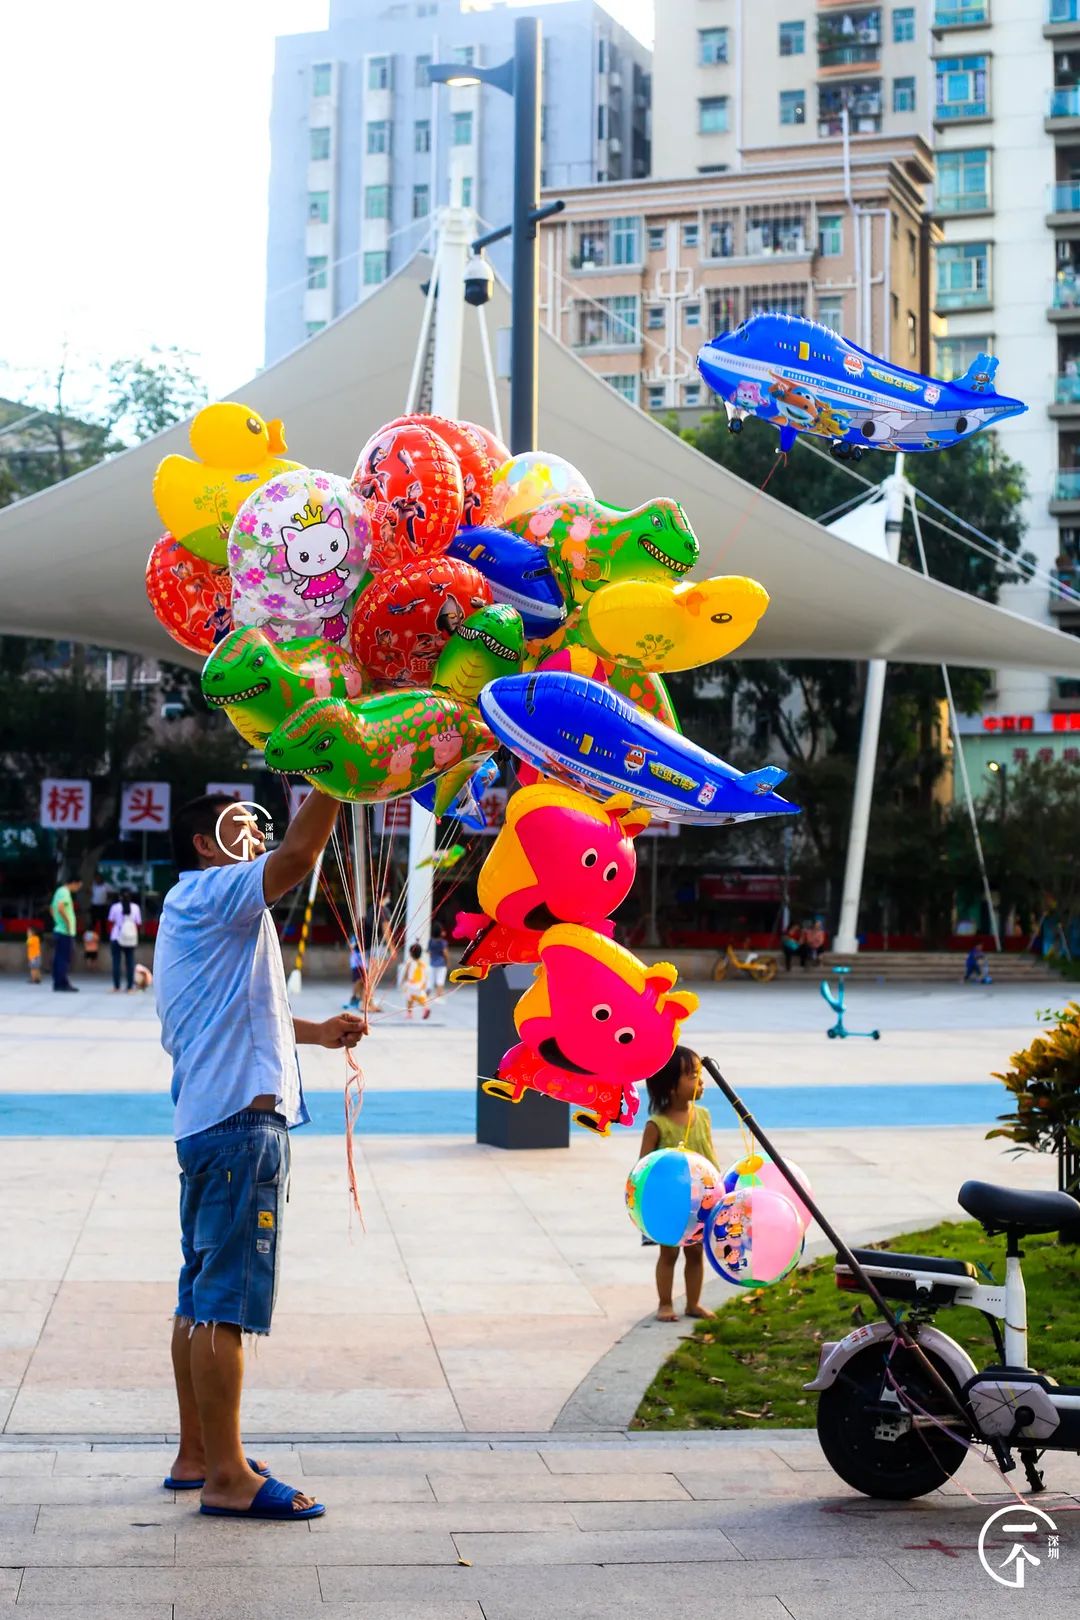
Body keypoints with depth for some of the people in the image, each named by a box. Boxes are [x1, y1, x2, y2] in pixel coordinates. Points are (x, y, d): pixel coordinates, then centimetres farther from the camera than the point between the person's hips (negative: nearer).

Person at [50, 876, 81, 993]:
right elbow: (60, 908, -28)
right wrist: (68, 922, -20)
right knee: (64, 959, -8)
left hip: (58, 930, 10)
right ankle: (63, 983, -8)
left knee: (58, 959, 9)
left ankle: (58, 983, 12)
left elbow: (52, 909, 29)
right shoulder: (65, 892, -13)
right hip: (66, 932, -10)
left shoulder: (59, 891, 18)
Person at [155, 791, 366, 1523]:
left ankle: (197, 1454, 22)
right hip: (239, 1121, -11)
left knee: (202, 1298, 14)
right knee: (226, 1303, -9)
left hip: (210, 1125, 11)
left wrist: (317, 1032, 28)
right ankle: (227, 1477, -7)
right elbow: (298, 854, -24)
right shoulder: (208, 894, -7)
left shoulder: (200, 913, 24)